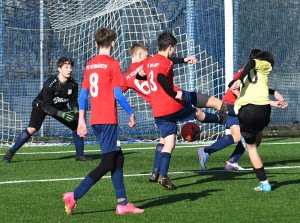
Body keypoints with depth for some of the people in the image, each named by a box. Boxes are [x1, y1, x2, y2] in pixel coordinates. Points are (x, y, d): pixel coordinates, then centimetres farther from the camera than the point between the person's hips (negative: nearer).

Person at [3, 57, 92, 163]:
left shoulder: (73, 84, -17)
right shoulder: (50, 84, -33)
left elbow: (73, 101, -3)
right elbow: (46, 106, -31)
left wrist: (75, 111, -25)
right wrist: (62, 114, -40)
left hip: (60, 107, 6)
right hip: (41, 105, -6)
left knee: (77, 126, -5)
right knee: (32, 128, -26)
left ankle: (79, 155, 13)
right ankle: (11, 152, -16)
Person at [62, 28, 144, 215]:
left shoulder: (90, 65, 11)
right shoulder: (113, 64, -9)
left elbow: (83, 94, 12)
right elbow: (118, 94, -12)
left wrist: (81, 121, 16)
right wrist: (131, 114, -1)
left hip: (95, 120, 8)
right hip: (108, 120, -8)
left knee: (118, 160, 13)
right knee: (107, 164, -6)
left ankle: (122, 203, 12)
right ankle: (74, 196, -14)